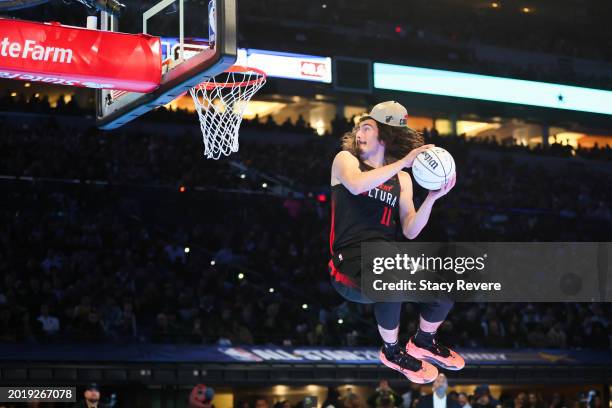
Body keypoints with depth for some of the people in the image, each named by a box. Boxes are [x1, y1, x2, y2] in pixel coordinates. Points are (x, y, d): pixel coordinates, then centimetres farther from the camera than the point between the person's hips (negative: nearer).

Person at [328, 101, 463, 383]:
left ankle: (424, 342, 13)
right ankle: (392, 352, -11)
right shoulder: (345, 159, 5)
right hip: (352, 262, -5)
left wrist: (431, 199, -11)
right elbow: (356, 185, -20)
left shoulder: (402, 179, 16)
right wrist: (403, 162, -20)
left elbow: (410, 231, 5)